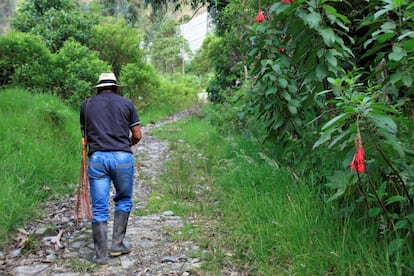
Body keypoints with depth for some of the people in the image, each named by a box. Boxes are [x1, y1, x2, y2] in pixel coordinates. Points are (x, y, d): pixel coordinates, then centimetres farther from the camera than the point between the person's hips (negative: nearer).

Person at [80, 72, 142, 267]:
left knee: (99, 208, 7)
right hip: (122, 157, -1)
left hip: (96, 158, 1)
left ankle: (101, 255, 11)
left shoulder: (86, 105, 13)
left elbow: (85, 135, 18)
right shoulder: (126, 103, 9)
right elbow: (137, 135, 9)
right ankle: (117, 244, 19)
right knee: (124, 200, 19)